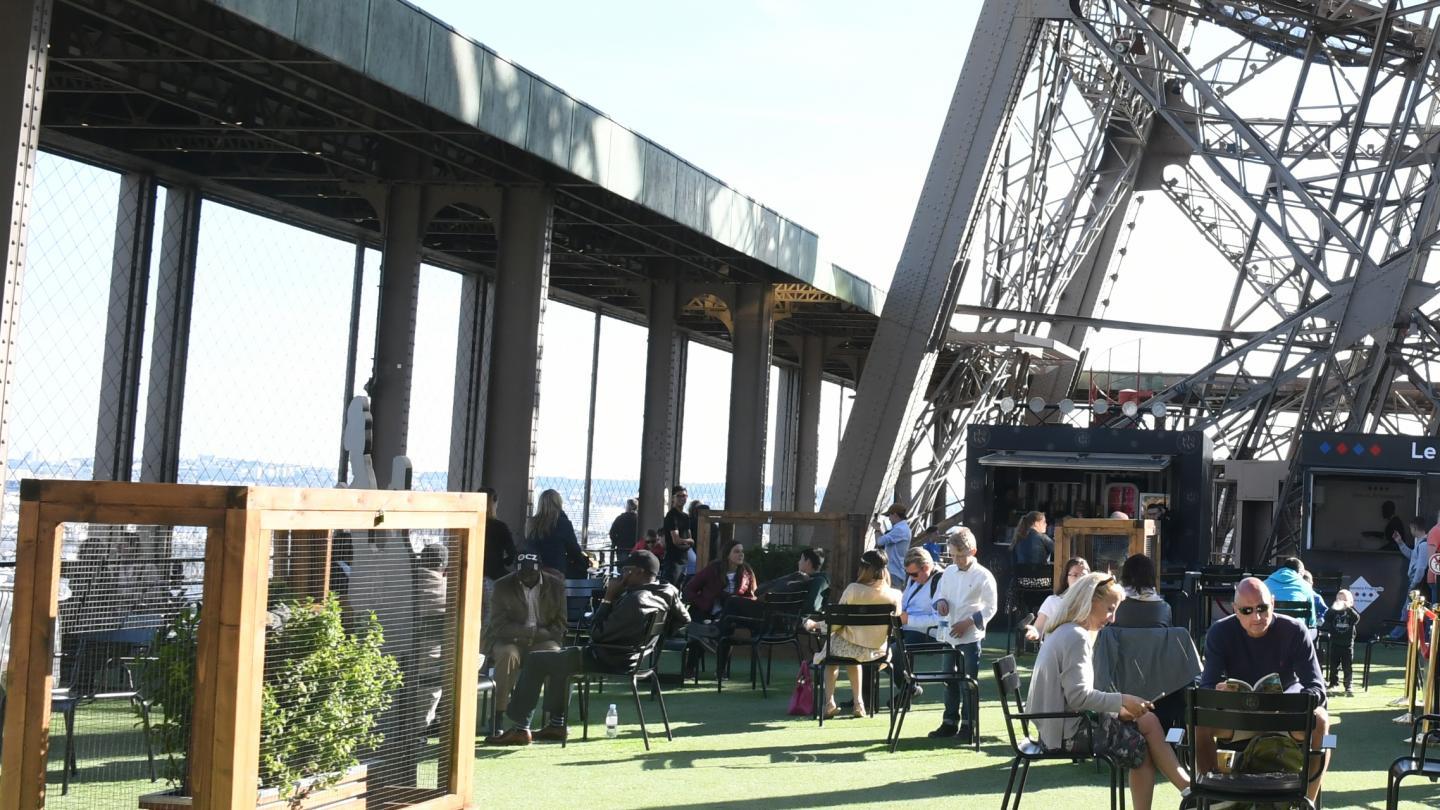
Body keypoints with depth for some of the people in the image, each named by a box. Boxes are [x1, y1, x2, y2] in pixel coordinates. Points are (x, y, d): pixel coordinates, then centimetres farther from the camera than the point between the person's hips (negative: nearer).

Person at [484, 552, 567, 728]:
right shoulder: (503, 586, -5)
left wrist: (538, 635, -15)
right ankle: (497, 718, -33)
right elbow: (499, 625, -11)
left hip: (542, 641, 1)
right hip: (508, 641, -1)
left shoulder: (556, 585, 0)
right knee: (508, 654, -35)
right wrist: (533, 631, -21)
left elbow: (559, 625, 4)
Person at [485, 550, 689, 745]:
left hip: (608, 661, -10)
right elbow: (684, 620, 18)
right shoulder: (667, 594, -1)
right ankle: (557, 725, 27)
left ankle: (521, 728, 5)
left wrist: (609, 597, -15)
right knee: (559, 657, 30)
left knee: (535, 661, 1)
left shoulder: (635, 599, -27)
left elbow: (597, 633, -22)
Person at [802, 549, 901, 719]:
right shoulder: (894, 595, -12)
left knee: (831, 645, 32)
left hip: (850, 648, -3)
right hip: (878, 651, 3)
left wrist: (814, 625, 9)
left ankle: (829, 703, 25)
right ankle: (858, 703, 34)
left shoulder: (853, 590, -19)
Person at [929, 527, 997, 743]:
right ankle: (950, 723, 22)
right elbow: (939, 593, 19)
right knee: (950, 680, 13)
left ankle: (968, 725, 10)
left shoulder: (983, 576, -10)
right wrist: (940, 602, -4)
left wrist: (968, 623, -17)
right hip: (949, 636, 6)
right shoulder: (949, 572, 7)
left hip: (970, 638, -6)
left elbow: (990, 608, -9)